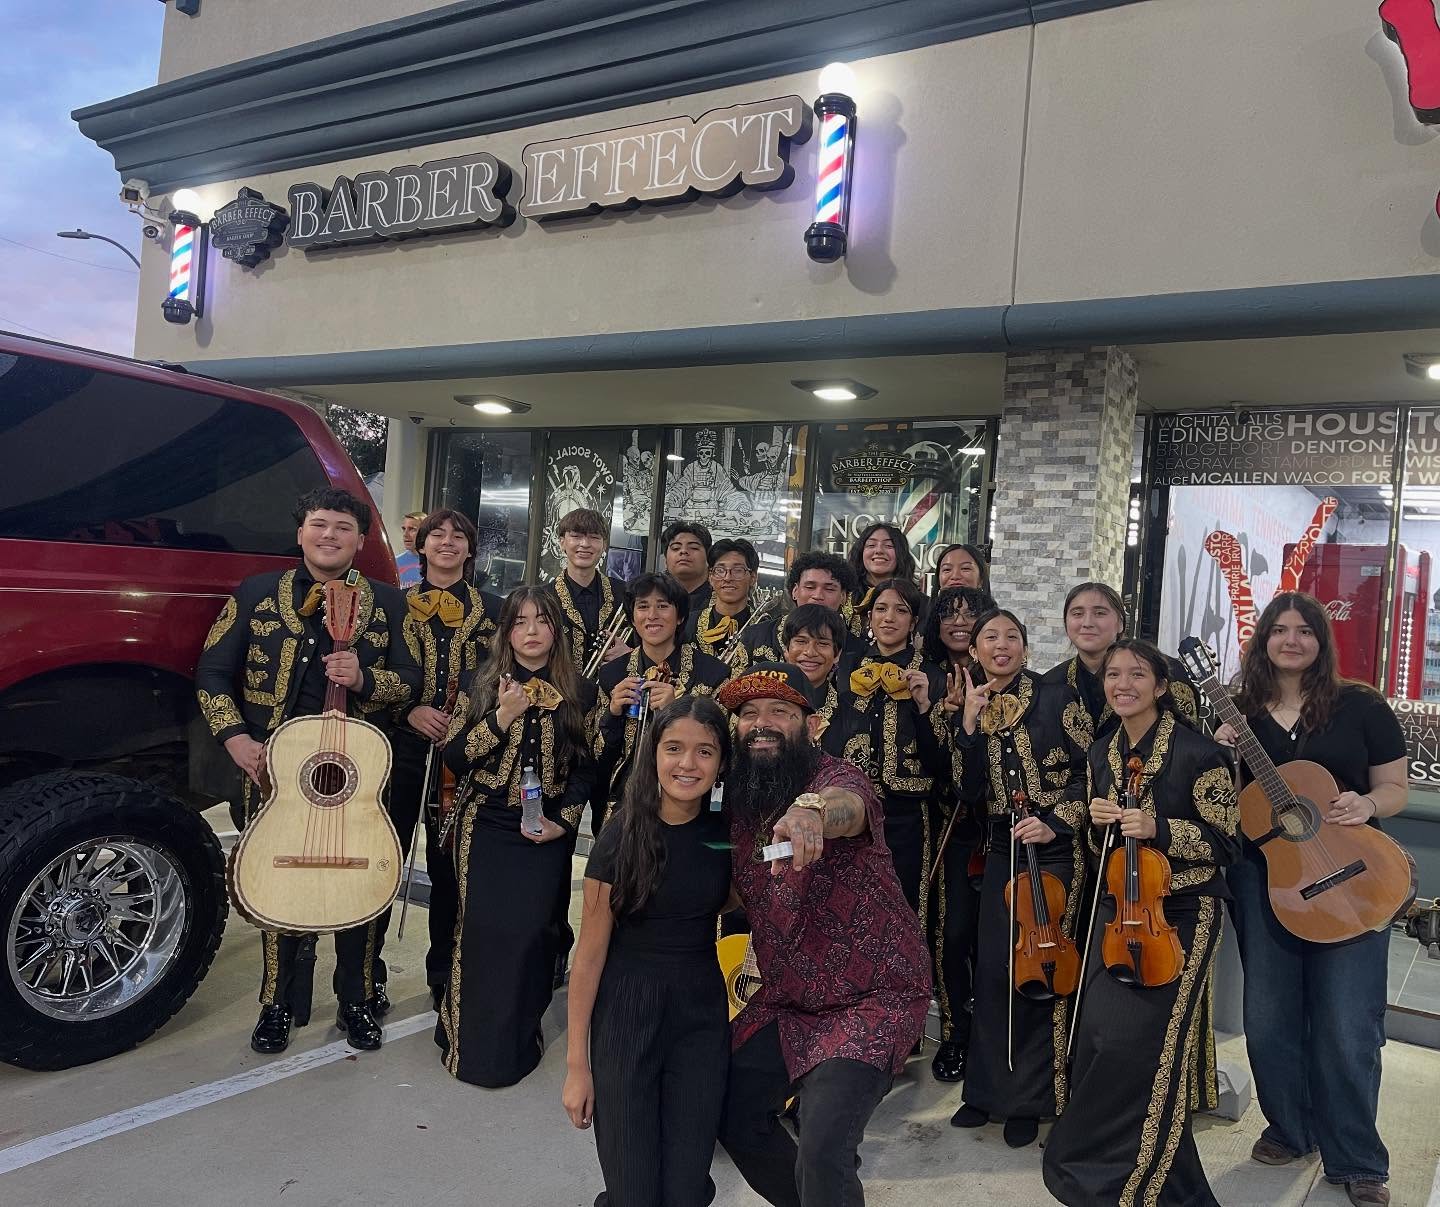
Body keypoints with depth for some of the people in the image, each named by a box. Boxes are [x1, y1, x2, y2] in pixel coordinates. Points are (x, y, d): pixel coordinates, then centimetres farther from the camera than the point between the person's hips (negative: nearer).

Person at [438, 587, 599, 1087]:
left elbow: (586, 768, 7)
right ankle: (473, 1040, 16)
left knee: (533, 931, -4)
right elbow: (453, 756, -4)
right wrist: (501, 717, -16)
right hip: (485, 827, 0)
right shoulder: (483, 685, 1)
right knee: (483, 928, -3)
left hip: (546, 834, 0)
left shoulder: (579, 693, 3)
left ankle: (519, 1037, 16)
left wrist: (563, 821, -5)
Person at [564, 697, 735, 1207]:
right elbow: (591, 952, -8)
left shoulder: (727, 832, -3)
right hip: (626, 1013, -3)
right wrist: (577, 1064, -7)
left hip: (703, 1014, 3)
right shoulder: (622, 837, -13)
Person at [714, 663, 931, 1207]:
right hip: (786, 1000, 7)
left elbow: (849, 803, -46)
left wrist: (814, 809, -68)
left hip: (872, 998, -7)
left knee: (820, 1152, -20)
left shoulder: (833, 777, -20)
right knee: (732, 1113, 13)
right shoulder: (737, 802, 1)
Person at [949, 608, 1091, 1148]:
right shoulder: (972, 712, 6)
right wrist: (970, 723, -13)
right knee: (992, 970, 7)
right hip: (1001, 850, 4)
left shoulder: (1056, 697, -5)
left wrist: (1057, 821, -16)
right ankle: (987, 1089, 23)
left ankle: (1029, 1099, 15)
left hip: (1054, 850, -4)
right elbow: (970, 790, -4)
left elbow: (1092, 769, -5)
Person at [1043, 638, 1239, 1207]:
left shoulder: (1196, 750, -12)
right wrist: (1098, 823, -7)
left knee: (1135, 1037, -12)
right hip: (1118, 908, 6)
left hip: (1181, 912, -5)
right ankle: (1096, 1154, 22)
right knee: (1098, 1032, 0)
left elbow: (1225, 844, -10)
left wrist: (1159, 828, -24)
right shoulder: (1101, 753, 7)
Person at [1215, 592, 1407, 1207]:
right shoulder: (1240, 713, 6)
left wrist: (1365, 804, -17)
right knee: (1268, 1019, 9)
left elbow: (1396, 787, 4)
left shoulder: (1360, 706, 0)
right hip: (1264, 878, 3)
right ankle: (1289, 1128, 31)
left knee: (1345, 1028, -1)